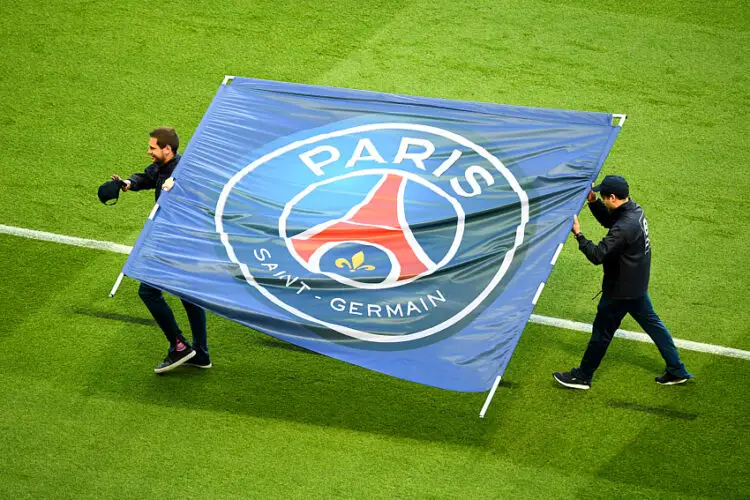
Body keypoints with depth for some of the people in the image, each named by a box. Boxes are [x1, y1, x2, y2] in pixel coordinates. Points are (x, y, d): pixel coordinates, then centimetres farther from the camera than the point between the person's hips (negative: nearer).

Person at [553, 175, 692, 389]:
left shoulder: (624, 227, -32)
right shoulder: (635, 209, -2)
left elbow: (597, 255, -32)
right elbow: (608, 220, 16)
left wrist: (578, 233, -24)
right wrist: (592, 201, 2)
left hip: (621, 290, -9)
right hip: (638, 284, 9)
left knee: (602, 331, 6)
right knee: (652, 323, 19)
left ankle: (582, 376, 21)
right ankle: (677, 371, 25)